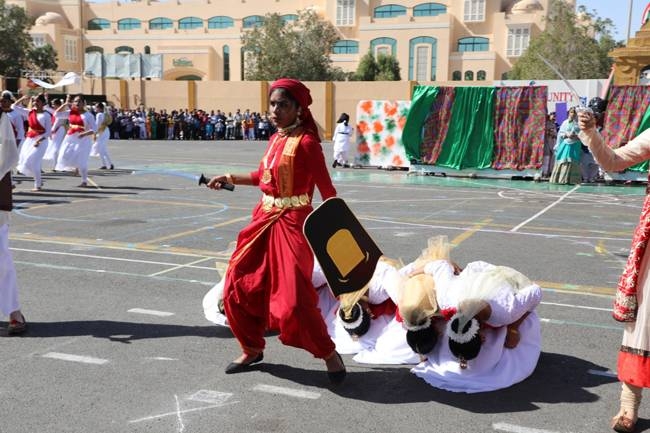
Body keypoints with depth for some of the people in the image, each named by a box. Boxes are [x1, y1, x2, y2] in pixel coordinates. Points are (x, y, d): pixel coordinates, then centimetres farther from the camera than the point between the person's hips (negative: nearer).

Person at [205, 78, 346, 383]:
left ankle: (329, 354, 12)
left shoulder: (306, 142, -14)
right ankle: (253, 349, 30)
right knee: (239, 287, 11)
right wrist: (229, 179, 22)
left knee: (293, 298, -10)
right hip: (265, 219, 8)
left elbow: (327, 190, -15)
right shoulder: (275, 140, 8)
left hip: (293, 223, -8)